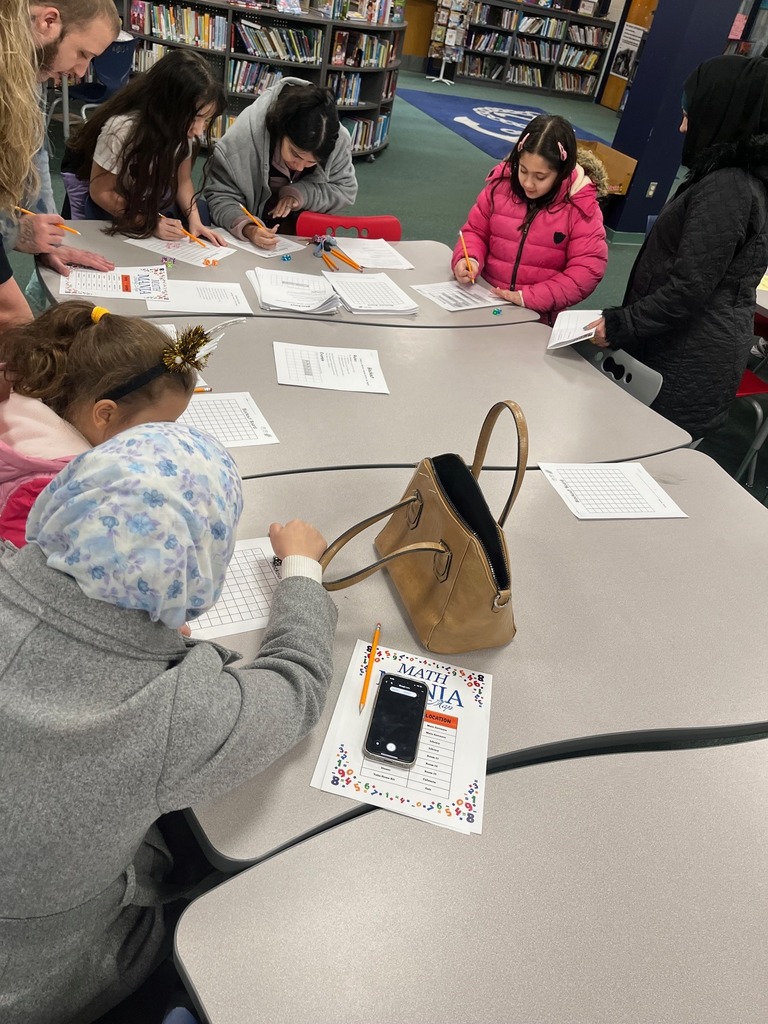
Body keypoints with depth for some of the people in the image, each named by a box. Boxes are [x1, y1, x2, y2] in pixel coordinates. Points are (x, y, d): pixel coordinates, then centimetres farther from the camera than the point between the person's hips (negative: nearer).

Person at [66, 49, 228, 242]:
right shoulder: (121, 130, -29)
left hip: (161, 208, 5)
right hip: (117, 217, -4)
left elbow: (183, 181, -2)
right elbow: (101, 192, -19)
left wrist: (194, 220, -19)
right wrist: (151, 222, -28)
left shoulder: (182, 127, -15)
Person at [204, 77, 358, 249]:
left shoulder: (339, 140, -22)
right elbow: (220, 196, -21)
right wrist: (247, 228, -42)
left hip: (303, 233, 2)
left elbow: (345, 190, -10)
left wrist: (301, 193, -28)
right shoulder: (244, 135, -29)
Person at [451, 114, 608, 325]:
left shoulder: (581, 207, -7)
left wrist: (529, 298, -19)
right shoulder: (501, 185, 1)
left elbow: (587, 271, -10)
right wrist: (469, 259, -11)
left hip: (537, 316, -1)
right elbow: (475, 231, 12)